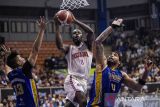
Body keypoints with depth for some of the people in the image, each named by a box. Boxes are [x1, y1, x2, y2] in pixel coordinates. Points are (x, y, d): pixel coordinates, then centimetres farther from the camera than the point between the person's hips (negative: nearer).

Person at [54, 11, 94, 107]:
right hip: (72, 80, -4)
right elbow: (60, 46, -16)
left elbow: (91, 32, -6)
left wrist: (75, 21, -6)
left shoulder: (87, 45, 14)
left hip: (83, 81, 4)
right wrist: (57, 26, -18)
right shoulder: (69, 48, 8)